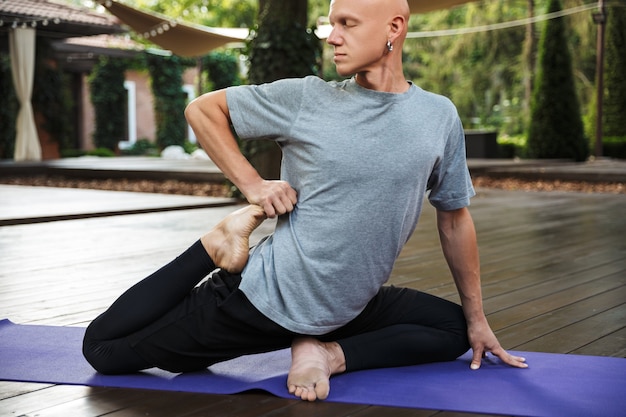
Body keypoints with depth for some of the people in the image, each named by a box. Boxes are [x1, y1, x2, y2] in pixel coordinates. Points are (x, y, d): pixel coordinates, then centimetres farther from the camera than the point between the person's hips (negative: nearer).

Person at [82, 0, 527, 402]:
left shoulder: (439, 118, -3)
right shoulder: (305, 99, -9)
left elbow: (454, 219, 7)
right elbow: (202, 108, 2)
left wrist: (477, 319, 13)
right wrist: (252, 184, -10)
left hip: (351, 308, 3)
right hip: (266, 298, -3)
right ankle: (220, 246, 6)